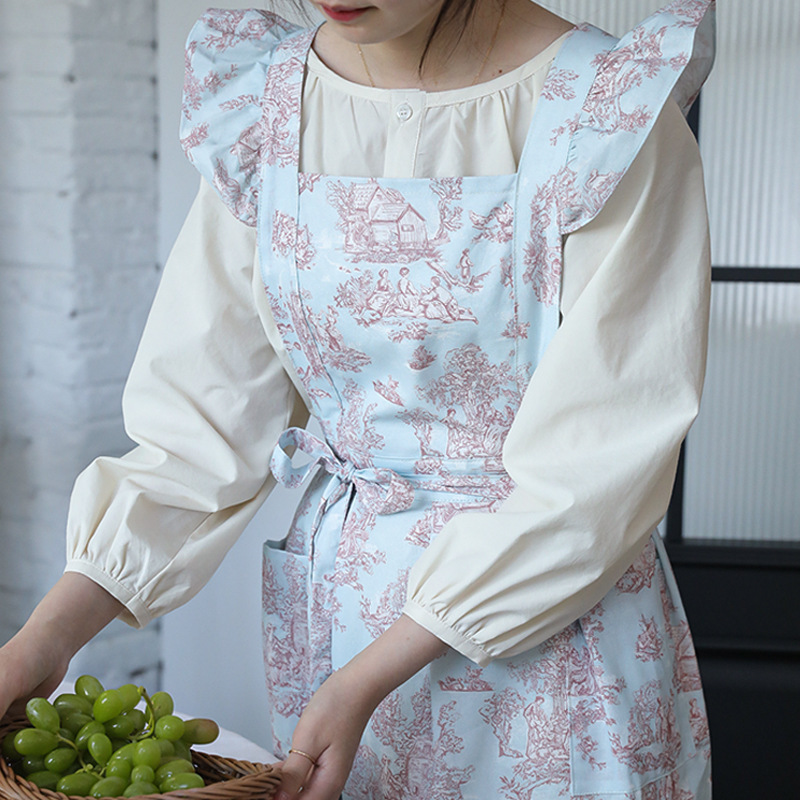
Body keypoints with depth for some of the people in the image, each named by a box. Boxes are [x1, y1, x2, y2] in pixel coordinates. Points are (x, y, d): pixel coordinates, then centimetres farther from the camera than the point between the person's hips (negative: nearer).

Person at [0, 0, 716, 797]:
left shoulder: (614, 113, -17)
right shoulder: (263, 107, -4)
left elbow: (593, 472, -18)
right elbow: (207, 419, -4)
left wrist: (368, 680, -19)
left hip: (551, 633, -3)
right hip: (337, 606, 4)